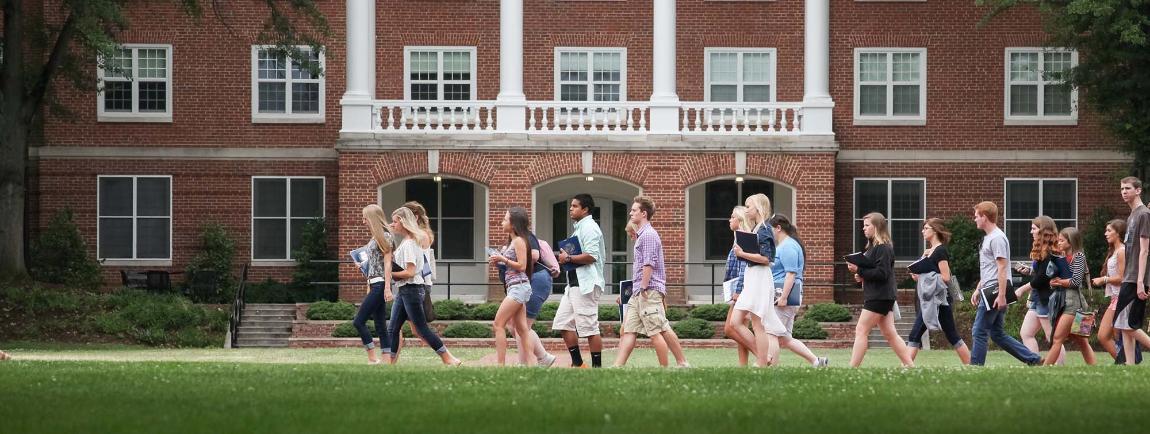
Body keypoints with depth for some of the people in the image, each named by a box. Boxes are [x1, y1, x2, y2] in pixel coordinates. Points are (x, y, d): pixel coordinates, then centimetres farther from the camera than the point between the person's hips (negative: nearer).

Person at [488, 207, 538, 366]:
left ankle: (500, 364, -13)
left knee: (498, 325, -11)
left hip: (518, 286, -10)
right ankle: (528, 364, 2)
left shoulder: (519, 241, -10)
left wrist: (503, 259, -13)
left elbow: (521, 266, -15)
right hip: (516, 287, 10)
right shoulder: (514, 241, 17)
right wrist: (499, 261, 9)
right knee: (521, 329, 5)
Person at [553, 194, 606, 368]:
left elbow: (591, 255, -23)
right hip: (575, 283, 11)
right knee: (564, 323, 10)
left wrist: (569, 258, -14)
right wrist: (566, 257, 13)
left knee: (589, 327, -7)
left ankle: (597, 366, -3)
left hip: (586, 284, -11)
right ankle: (577, 363, 15)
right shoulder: (580, 228, 21)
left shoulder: (589, 228, -11)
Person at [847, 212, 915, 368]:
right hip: (880, 296, 10)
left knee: (861, 331, -9)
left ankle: (852, 369, -9)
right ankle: (910, 366, 11)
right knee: (890, 333, 10)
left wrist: (859, 270, -20)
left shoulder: (883, 248, -15)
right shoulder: (873, 246, 16)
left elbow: (882, 273, -23)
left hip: (880, 296, -10)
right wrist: (861, 276, 2)